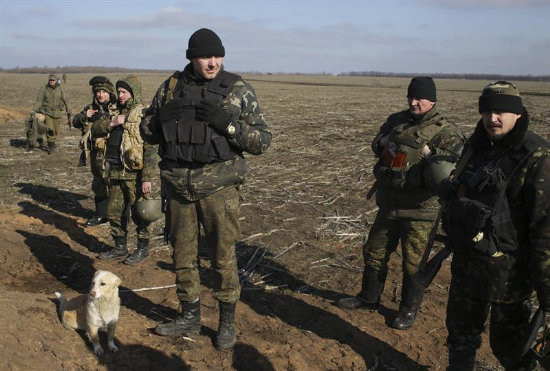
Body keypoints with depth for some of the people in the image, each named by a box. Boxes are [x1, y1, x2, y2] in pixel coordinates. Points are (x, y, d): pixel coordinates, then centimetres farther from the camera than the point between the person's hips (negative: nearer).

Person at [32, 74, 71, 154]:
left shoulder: (59, 89, -1)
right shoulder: (43, 89, -7)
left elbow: (64, 99, 10)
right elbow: (39, 100, -11)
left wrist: (68, 110, 14)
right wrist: (35, 110, -21)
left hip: (57, 112, 3)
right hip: (47, 112, -2)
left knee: (56, 130, 9)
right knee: (49, 129, -13)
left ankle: (51, 142, 32)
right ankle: (51, 145, -4)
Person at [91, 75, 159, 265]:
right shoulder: (115, 112, 14)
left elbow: (150, 149, -15)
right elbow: (95, 129, 10)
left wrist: (147, 178, -20)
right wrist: (111, 123, -9)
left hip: (134, 173, -7)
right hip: (114, 171, 7)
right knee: (114, 212, 14)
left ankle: (143, 249, 19)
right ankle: (120, 247, 29)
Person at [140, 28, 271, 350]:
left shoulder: (239, 90, -3)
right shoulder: (171, 87, 6)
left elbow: (263, 140, -6)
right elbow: (148, 131, 13)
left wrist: (227, 124, -20)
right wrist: (162, 117, -9)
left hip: (218, 186, -3)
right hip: (177, 185, 3)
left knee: (223, 256, 4)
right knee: (183, 255, 13)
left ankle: (228, 321, 24)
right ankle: (190, 318, 31)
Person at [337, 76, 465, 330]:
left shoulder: (446, 132, -9)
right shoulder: (397, 120, 8)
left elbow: (453, 165, -19)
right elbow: (377, 143, 21)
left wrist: (429, 152, -25)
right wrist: (381, 143, 0)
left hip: (420, 210, -6)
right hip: (388, 205, 6)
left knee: (414, 263, 6)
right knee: (374, 253, 17)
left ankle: (409, 310, 26)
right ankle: (368, 298, 36)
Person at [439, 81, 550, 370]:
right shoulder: (476, 146, 3)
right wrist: (451, 241, 20)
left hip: (506, 270, -6)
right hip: (465, 261, 7)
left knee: (509, 344, 11)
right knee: (461, 331, 23)